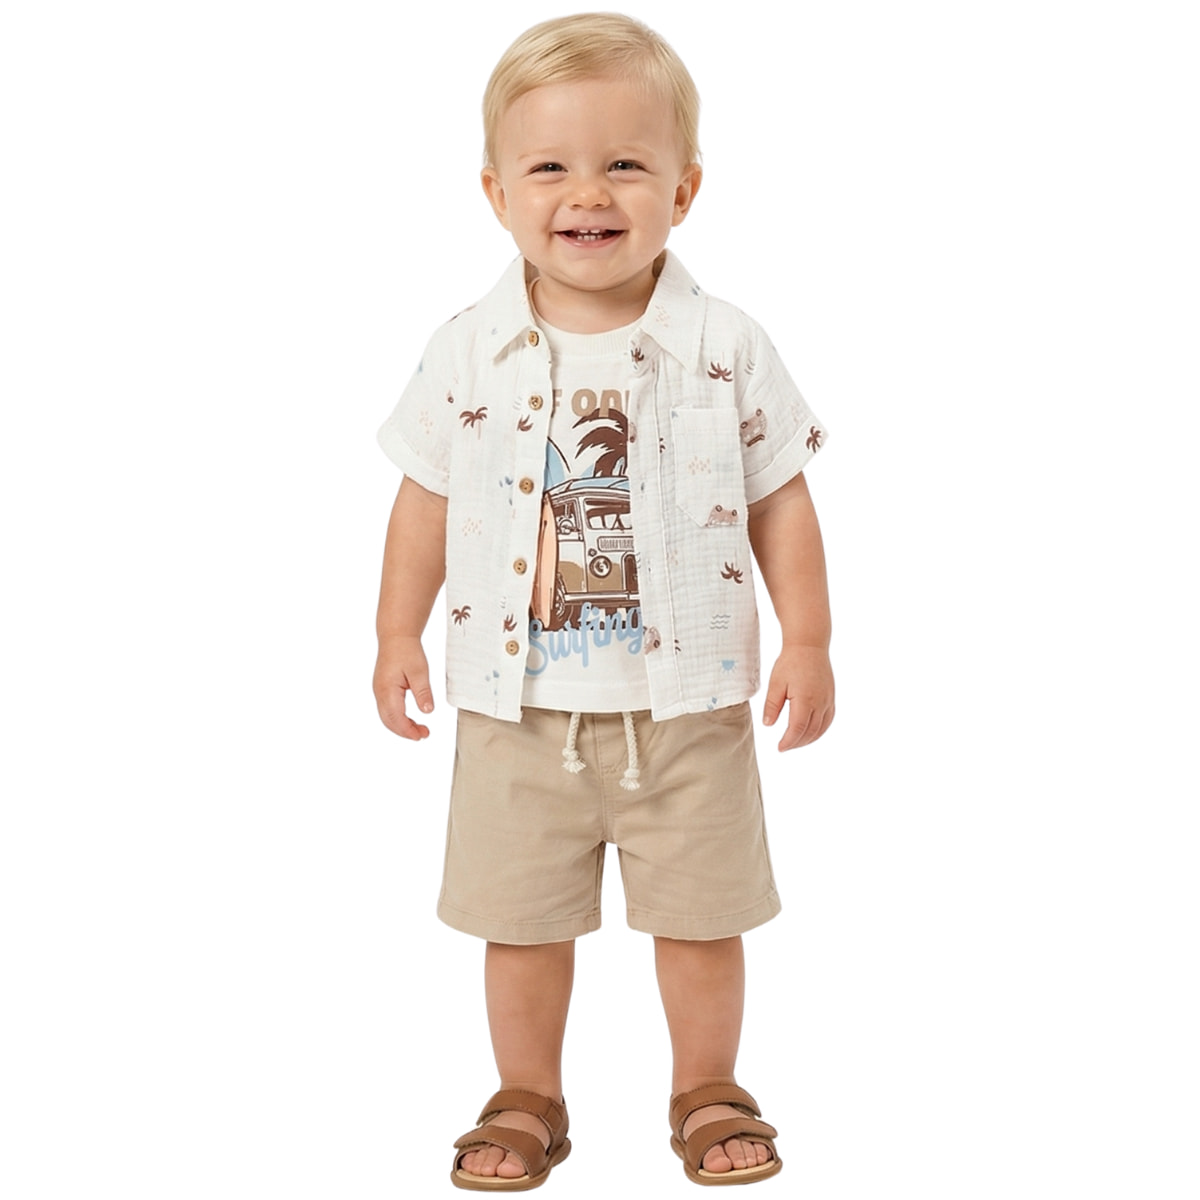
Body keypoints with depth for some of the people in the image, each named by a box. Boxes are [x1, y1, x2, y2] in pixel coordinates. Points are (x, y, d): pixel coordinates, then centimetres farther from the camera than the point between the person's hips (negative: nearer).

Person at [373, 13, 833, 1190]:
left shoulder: (727, 349, -7)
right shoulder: (467, 354, -4)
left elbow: (780, 500, -1)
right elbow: (427, 496, 5)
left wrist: (807, 638, -3)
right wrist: (397, 632, 4)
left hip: (688, 701, -1)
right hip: (518, 706, 1)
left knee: (700, 915, 12)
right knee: (522, 918, 13)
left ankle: (707, 1092, 34)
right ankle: (528, 1097, 34)